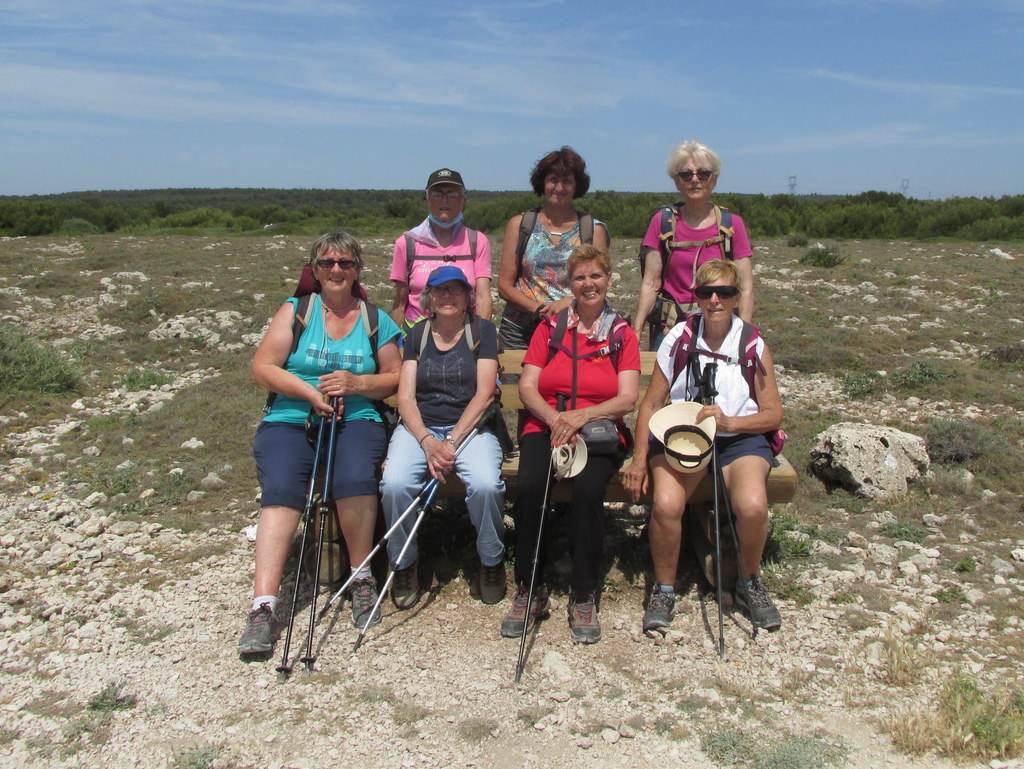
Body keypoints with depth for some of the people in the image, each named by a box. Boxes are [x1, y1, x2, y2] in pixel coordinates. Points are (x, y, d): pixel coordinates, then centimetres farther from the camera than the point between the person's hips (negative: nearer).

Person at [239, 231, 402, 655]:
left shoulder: (376, 321, 14)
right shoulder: (295, 310, 11)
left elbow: (395, 378, 12)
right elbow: (262, 367, 3)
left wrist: (356, 383, -8)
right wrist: (310, 392, -10)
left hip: (356, 421, 0)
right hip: (289, 421, 0)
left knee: (355, 477, -32)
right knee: (280, 489, -28)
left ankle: (363, 577, -11)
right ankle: (263, 606, -30)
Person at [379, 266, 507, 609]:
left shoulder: (482, 331, 6)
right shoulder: (417, 335, 13)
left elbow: (484, 394, -4)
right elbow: (405, 397, 3)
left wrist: (451, 442, -15)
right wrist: (428, 442, -15)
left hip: (469, 426, -2)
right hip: (419, 426, 2)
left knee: (486, 484, -32)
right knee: (395, 483, -28)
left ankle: (492, 562, -2)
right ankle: (403, 565, -2)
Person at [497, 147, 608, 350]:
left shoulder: (594, 230, 7)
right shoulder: (519, 225, 7)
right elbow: (505, 286, 4)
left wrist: (568, 302, -16)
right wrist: (539, 309, -13)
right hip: (519, 332, 0)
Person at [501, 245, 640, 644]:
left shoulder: (622, 333, 11)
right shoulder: (550, 327, 13)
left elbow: (628, 398, -1)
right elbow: (527, 386, 4)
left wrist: (581, 416, -17)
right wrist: (554, 418, -16)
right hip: (545, 427, 1)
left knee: (588, 489, -32)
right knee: (530, 485, -30)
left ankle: (583, 595, -14)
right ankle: (529, 589, -13)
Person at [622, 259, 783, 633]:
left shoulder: (753, 344, 3)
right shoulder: (679, 338, 3)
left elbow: (773, 414, 3)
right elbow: (651, 403, 5)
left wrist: (729, 422, -16)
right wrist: (639, 458, -6)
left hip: (740, 438, 0)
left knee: (752, 507, -30)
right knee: (666, 504, -30)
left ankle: (751, 583, 4)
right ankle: (664, 589, -2)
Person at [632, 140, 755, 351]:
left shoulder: (732, 225, 2)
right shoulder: (662, 222, 3)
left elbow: (746, 288, -1)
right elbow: (650, 284, 0)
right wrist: (635, 333, -8)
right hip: (669, 328, 0)